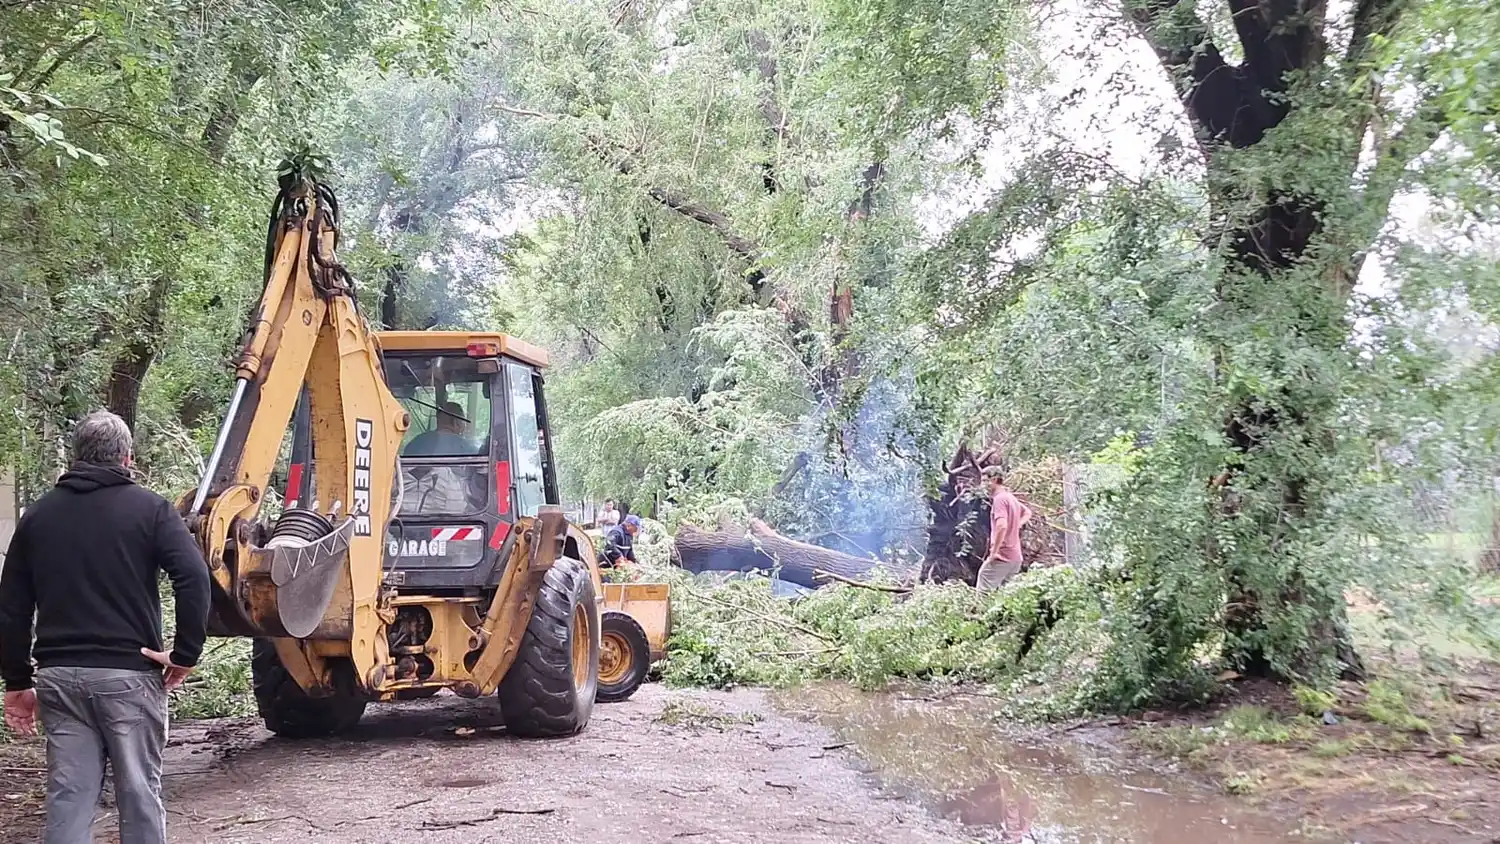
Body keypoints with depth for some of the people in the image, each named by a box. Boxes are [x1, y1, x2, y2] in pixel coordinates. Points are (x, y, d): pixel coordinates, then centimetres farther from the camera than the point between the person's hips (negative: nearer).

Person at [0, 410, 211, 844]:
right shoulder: (148, 508, -1)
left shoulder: (38, 515, 11)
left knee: (68, 793, 6)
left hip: (59, 677, 3)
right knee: (139, 790, 4)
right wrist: (186, 654, -9)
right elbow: (194, 577, -15)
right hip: (129, 674, -3)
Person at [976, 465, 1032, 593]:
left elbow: (1002, 526, -27)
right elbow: (1027, 513, 36)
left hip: (1001, 557, -10)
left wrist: (993, 552, -21)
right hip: (1015, 557, 10)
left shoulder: (999, 499, -13)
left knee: (982, 595, -11)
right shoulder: (1011, 498, 16)